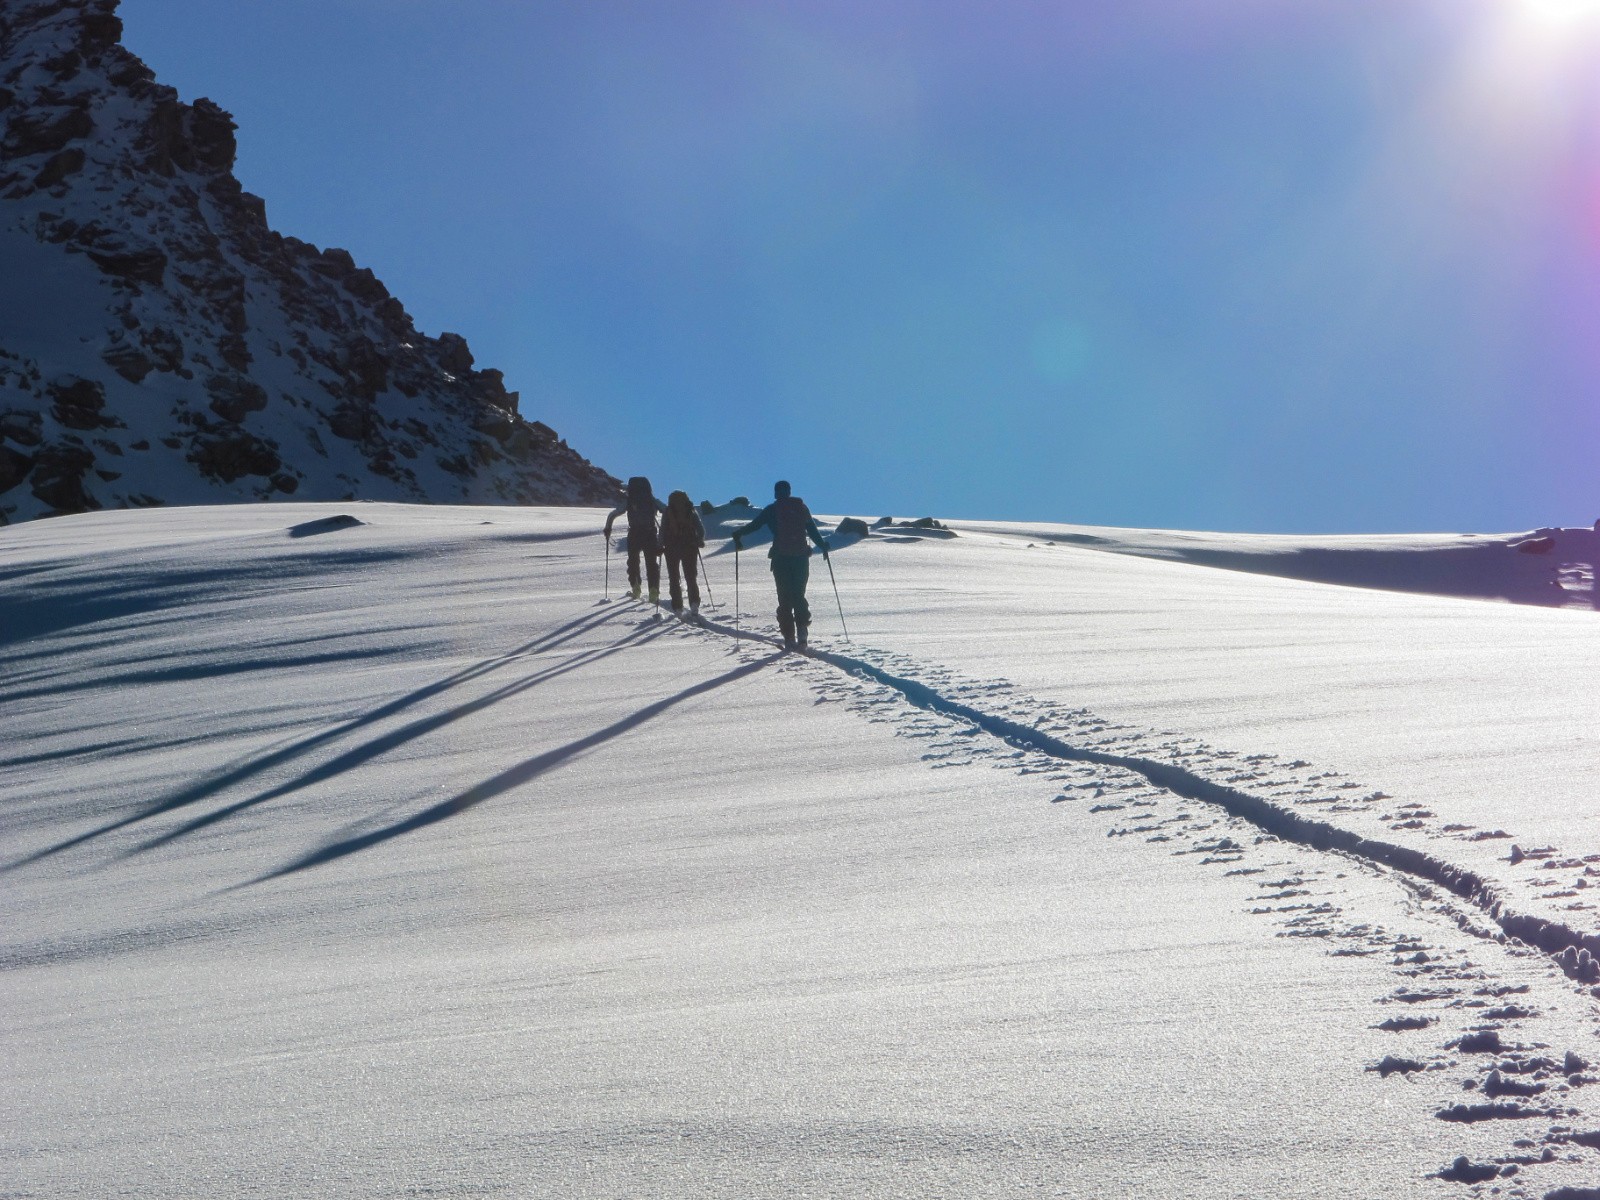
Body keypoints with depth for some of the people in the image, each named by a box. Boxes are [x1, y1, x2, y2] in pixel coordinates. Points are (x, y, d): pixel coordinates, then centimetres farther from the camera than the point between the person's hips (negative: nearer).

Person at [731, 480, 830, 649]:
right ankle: (802, 630, -9)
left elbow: (755, 525, -1)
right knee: (799, 596, 10)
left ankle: (789, 637, -1)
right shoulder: (801, 507, 7)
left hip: (781, 558, -2)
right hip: (801, 557, 2)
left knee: (785, 598, 4)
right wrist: (822, 546, 21)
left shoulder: (772, 509, -1)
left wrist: (738, 534, 14)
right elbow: (813, 530, 9)